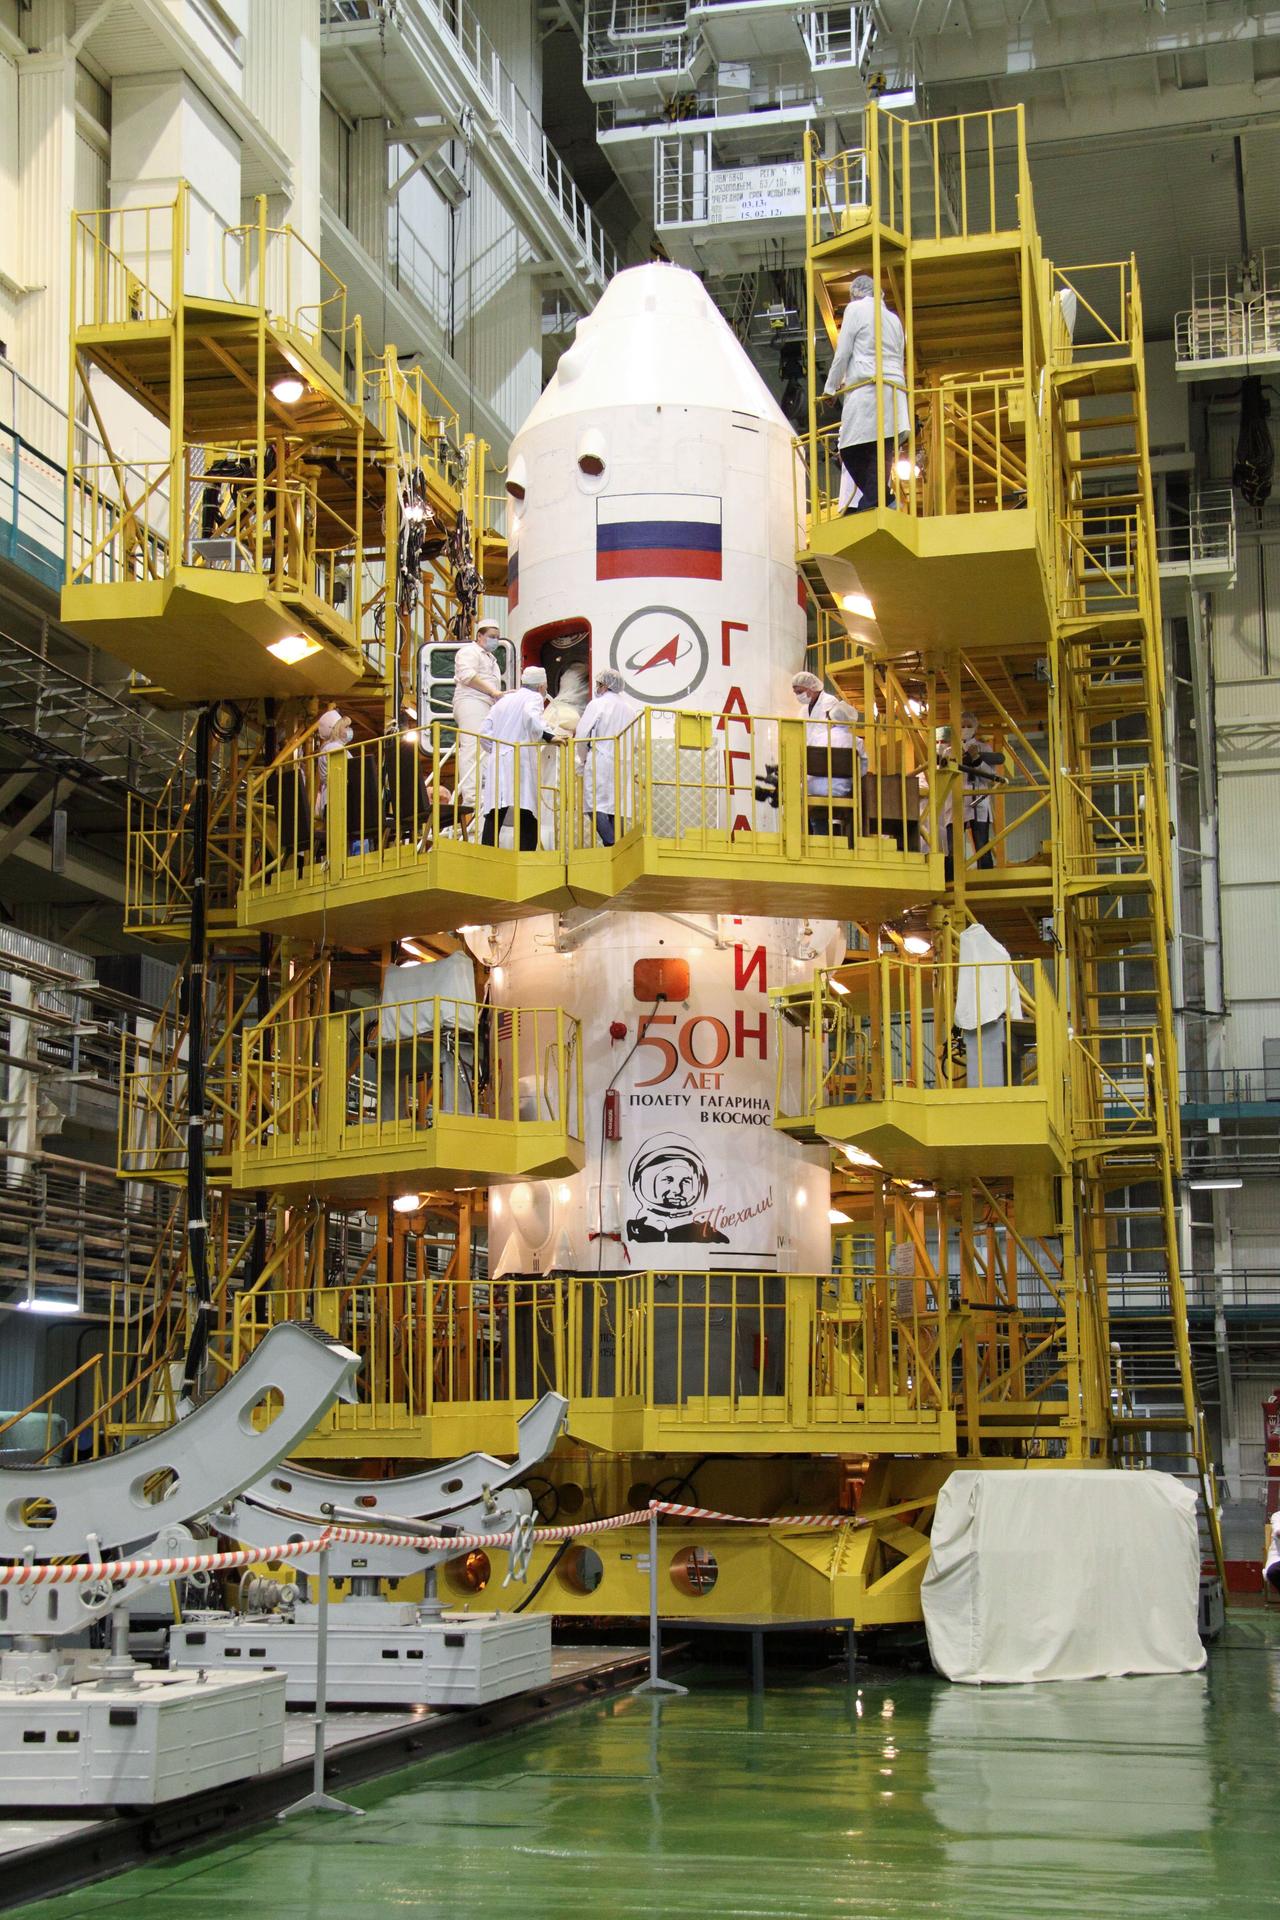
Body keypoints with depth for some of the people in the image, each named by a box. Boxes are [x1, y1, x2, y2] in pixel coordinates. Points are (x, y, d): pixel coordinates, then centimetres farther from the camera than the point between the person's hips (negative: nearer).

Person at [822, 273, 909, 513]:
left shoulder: (856, 309, 5)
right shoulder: (893, 318, 26)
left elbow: (842, 353, 2)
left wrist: (831, 388, 12)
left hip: (867, 390, -8)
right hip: (895, 390, 8)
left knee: (852, 451, -10)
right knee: (881, 453, -2)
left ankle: (878, 500, -21)